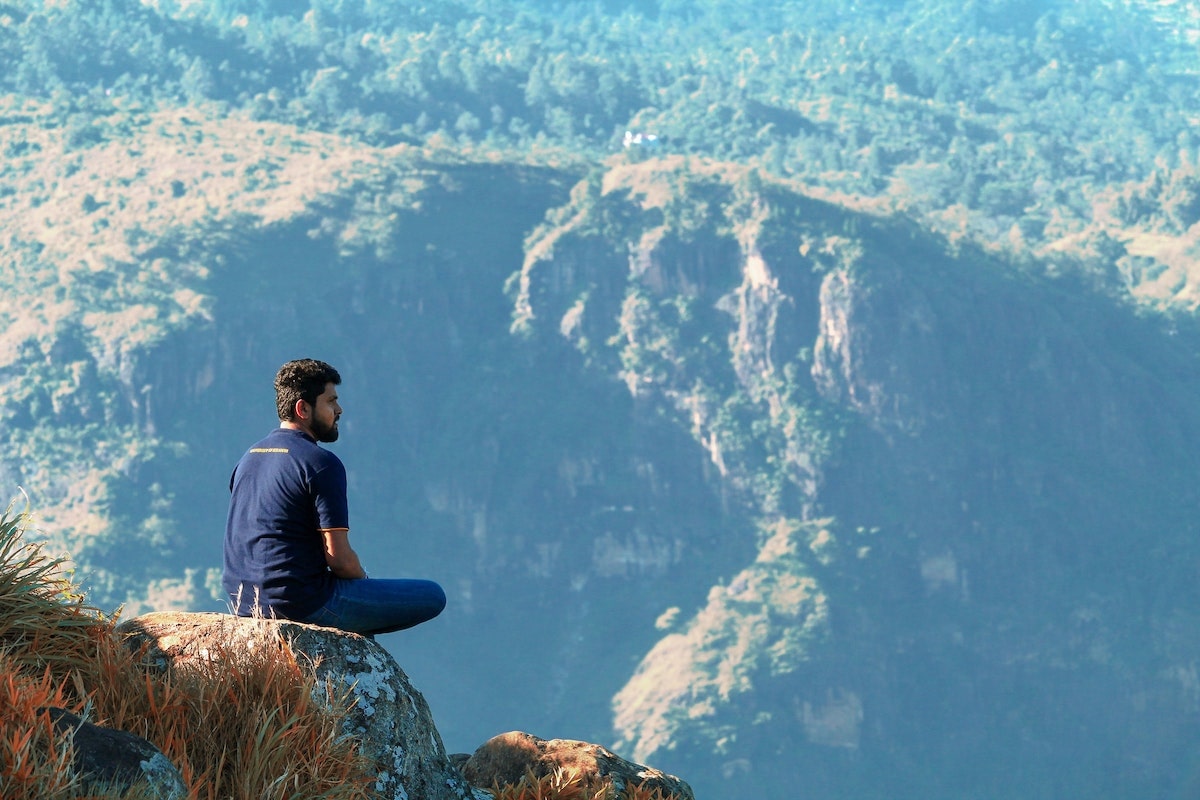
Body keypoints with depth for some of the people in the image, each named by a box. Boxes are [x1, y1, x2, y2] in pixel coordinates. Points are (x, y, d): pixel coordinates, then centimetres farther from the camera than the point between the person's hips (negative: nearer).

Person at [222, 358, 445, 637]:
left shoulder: (249, 458, 13)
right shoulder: (321, 463, -13)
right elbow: (340, 558, -16)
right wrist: (364, 581, 6)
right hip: (302, 602, -9)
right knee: (432, 597, -3)